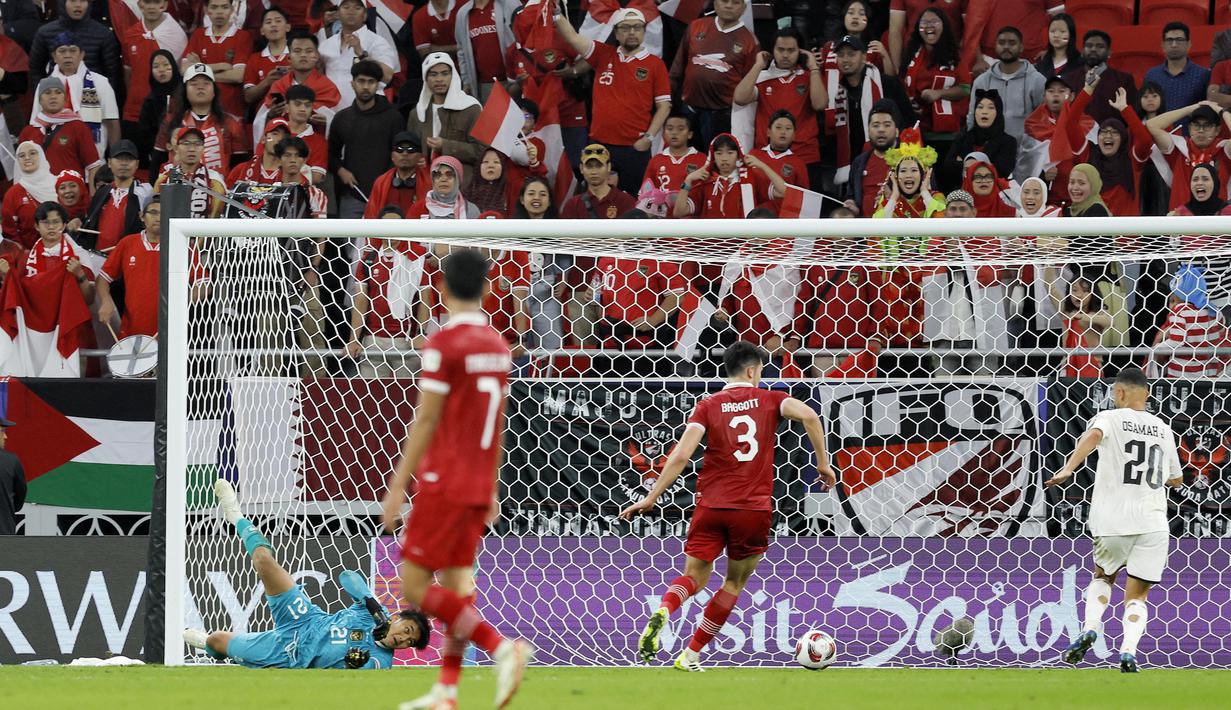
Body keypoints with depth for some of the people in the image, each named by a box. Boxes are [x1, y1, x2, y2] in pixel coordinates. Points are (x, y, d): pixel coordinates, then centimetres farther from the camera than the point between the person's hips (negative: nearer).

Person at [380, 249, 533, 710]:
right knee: (456, 581, 10)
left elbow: (426, 421, -14)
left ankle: (501, 648, -20)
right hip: (479, 484, 8)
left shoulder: (444, 344, -13)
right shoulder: (497, 346, 11)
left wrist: (398, 486, -11)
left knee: (415, 585, -7)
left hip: (443, 482, -8)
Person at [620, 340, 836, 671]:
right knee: (735, 582, 18)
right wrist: (823, 464, -6)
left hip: (711, 507, 1)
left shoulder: (708, 406, 3)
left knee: (694, 578, 11)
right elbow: (807, 415, -16)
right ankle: (691, 655, 15)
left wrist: (651, 498, -3)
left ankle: (664, 610, -24)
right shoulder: (769, 399, 3)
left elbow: (681, 456, -7)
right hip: (754, 510, -1)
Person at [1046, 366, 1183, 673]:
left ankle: (1089, 630, 2)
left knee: (1103, 577, 24)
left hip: (1112, 521, -2)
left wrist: (1069, 468, -32)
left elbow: (1093, 435, -22)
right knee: (1137, 596, 7)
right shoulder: (1163, 429, 15)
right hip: (1153, 521, 2)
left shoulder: (1110, 418, 3)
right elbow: (1176, 479, 27)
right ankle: (1128, 651, -16)